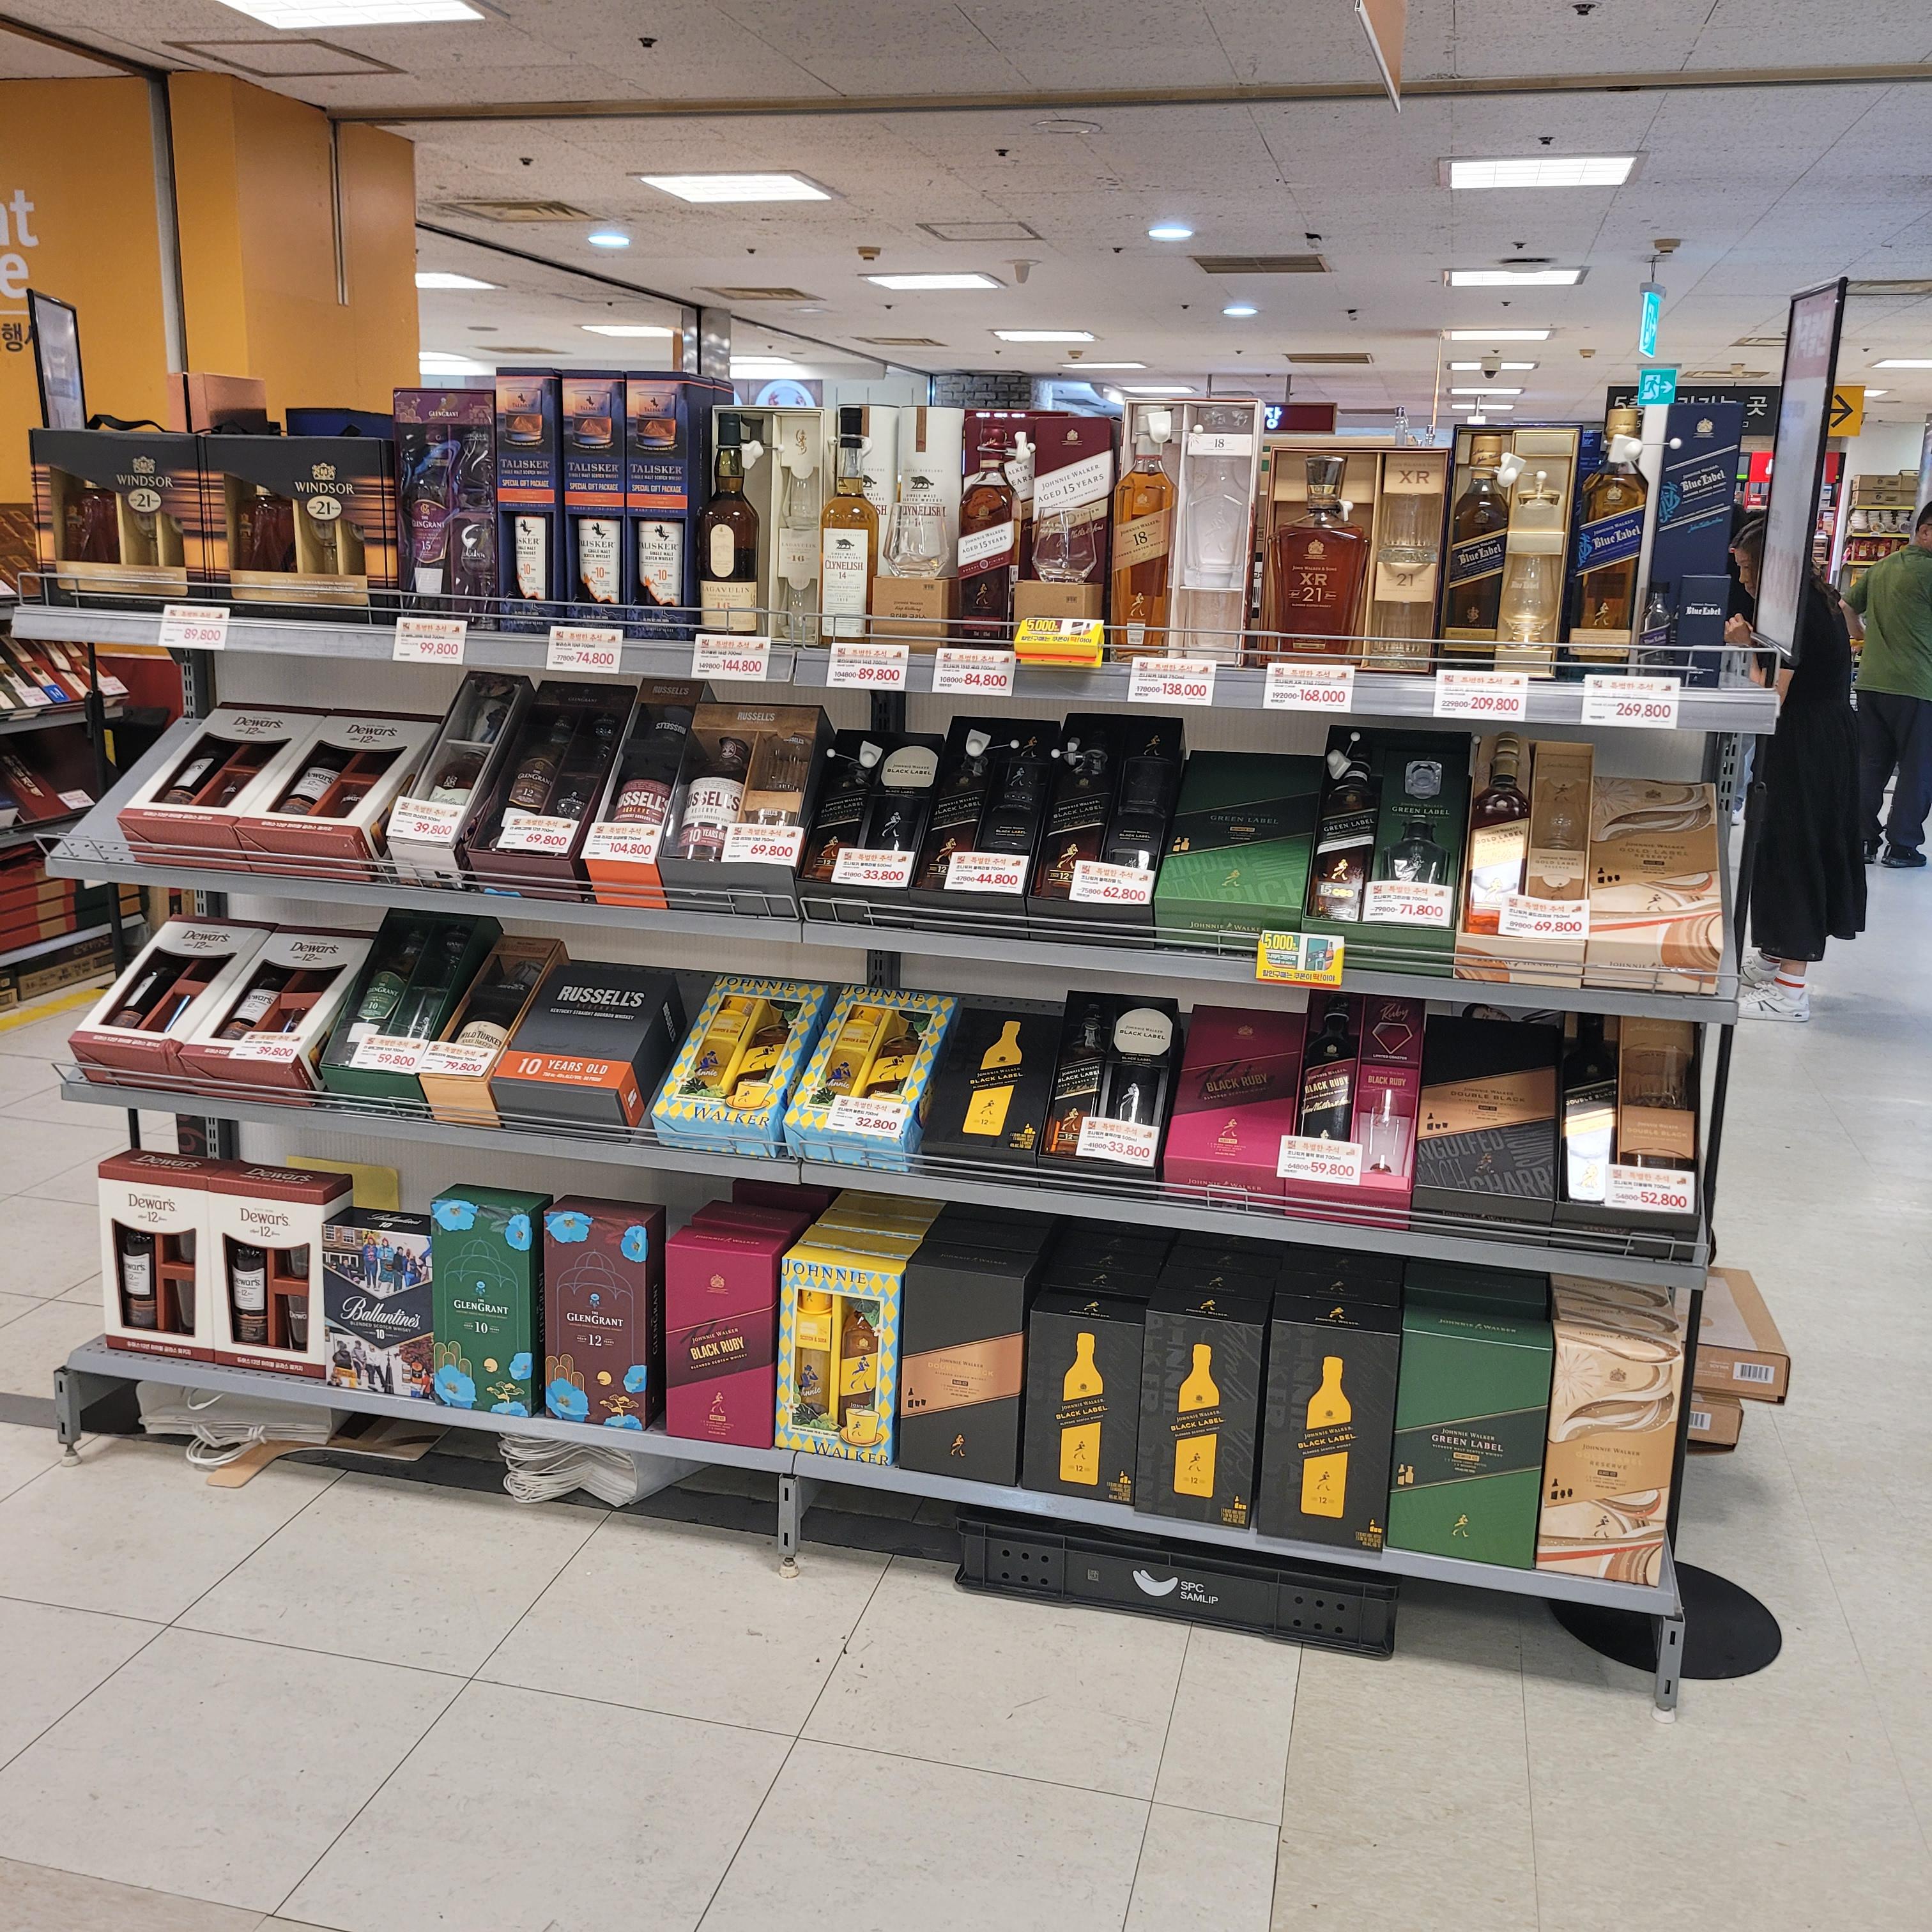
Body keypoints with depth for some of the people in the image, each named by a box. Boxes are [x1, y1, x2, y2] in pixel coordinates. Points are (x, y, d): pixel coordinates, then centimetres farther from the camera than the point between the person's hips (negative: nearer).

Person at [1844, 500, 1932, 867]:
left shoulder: (1880, 568, 11)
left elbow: (1846, 607, 20)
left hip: (1870, 683, 7)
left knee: (1869, 765, 11)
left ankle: (1861, 840, 13)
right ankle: (1902, 845, 5)